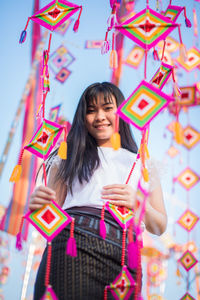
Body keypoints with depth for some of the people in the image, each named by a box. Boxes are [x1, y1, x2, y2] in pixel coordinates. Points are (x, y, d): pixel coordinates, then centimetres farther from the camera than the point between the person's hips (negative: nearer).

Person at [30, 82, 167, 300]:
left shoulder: (142, 163, 19)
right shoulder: (69, 156, 19)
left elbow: (159, 227, 15)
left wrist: (138, 202, -6)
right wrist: (38, 204, -8)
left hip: (121, 256, 1)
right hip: (71, 246, -1)